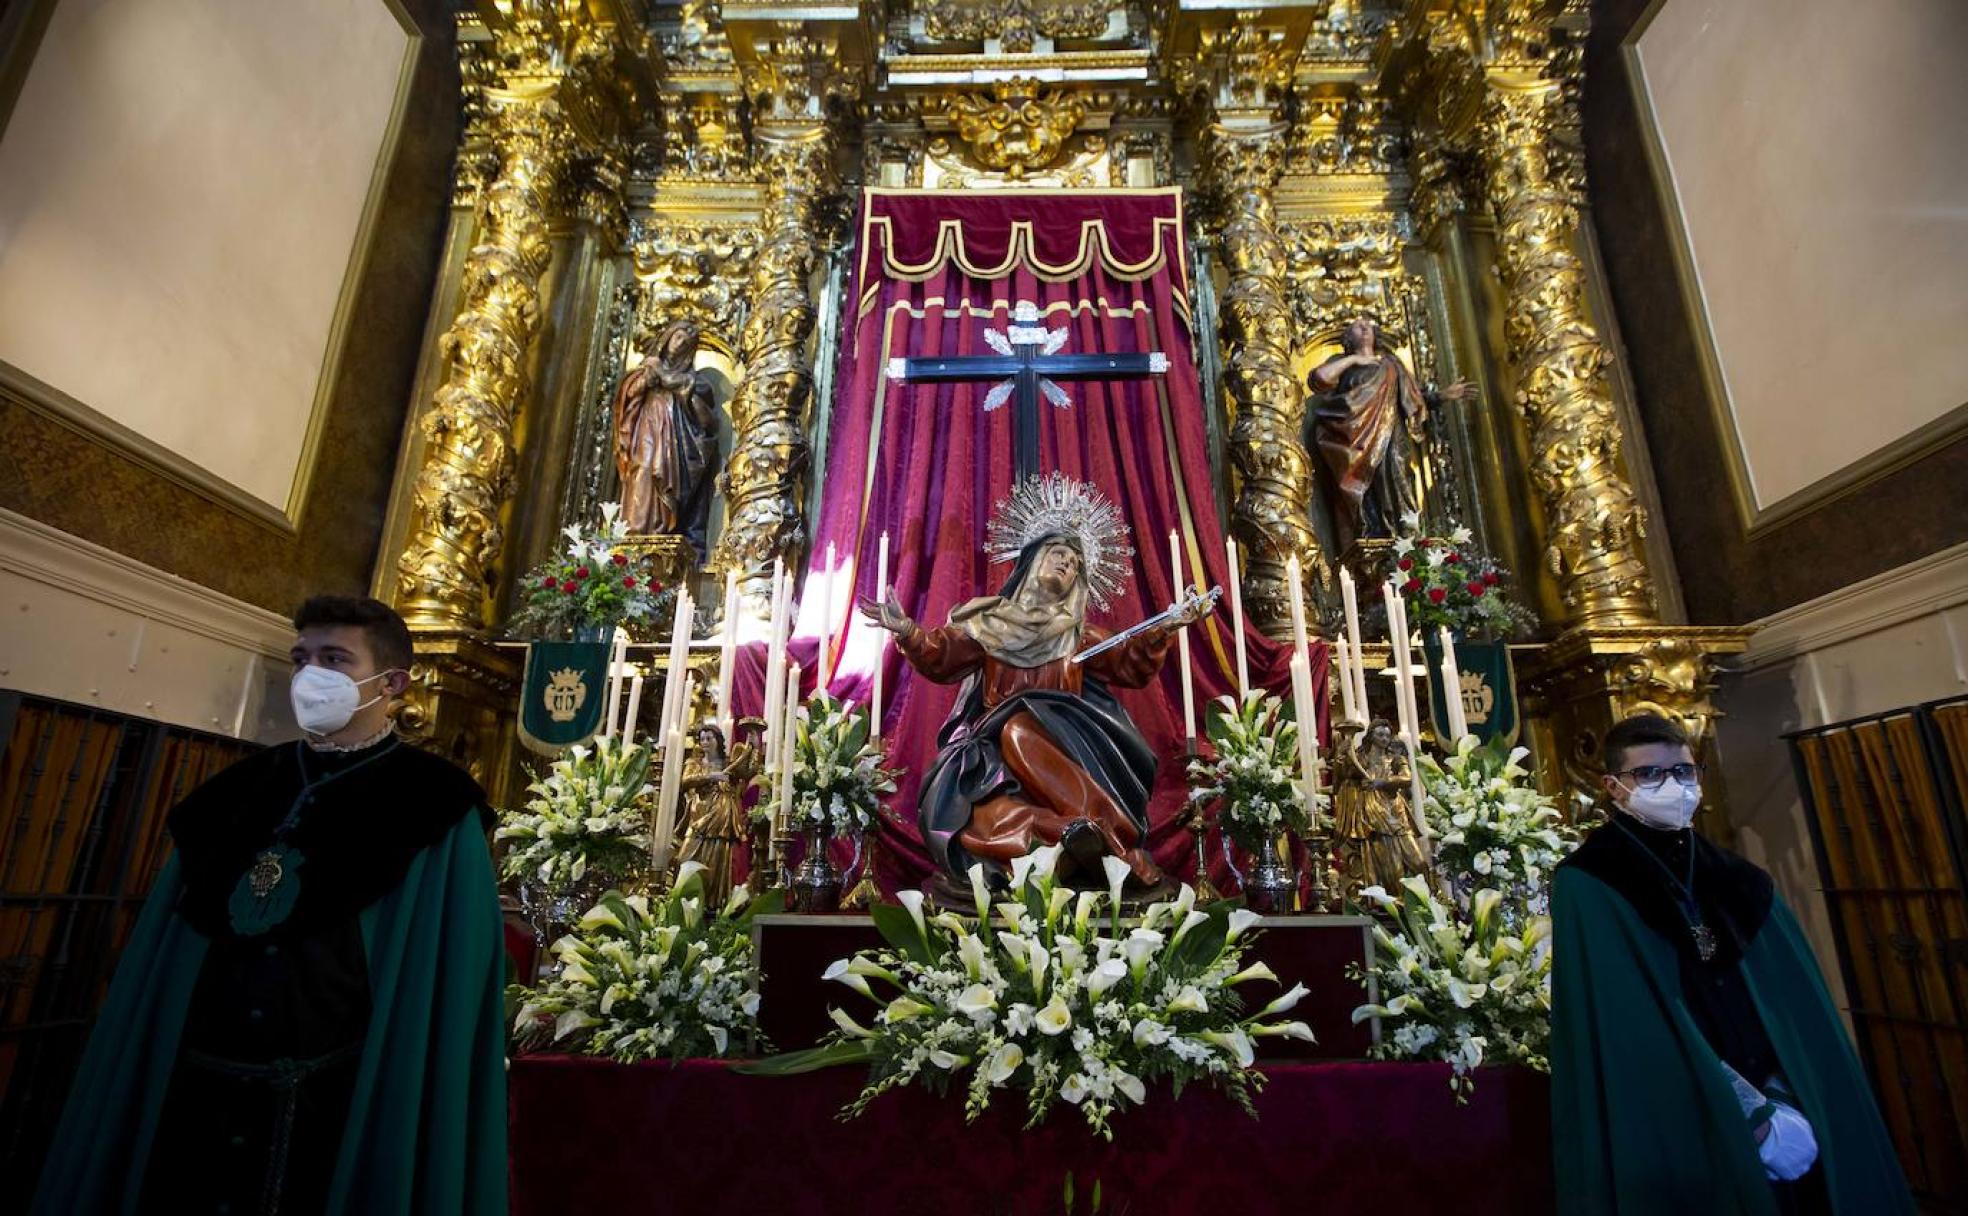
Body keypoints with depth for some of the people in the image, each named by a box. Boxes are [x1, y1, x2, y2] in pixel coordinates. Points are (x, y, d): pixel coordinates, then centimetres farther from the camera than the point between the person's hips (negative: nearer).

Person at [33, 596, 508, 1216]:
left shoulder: (435, 814, -9)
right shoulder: (239, 794, 7)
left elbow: (448, 994, -11)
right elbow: (160, 965, 12)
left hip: (343, 1110, -4)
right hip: (194, 1100, 5)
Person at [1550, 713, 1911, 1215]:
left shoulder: (1739, 881, 8)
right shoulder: (1588, 888, -12)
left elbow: (1797, 1012, 5)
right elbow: (1634, 1037, -16)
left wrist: (1780, 1104, -9)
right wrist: (1753, 1118, -16)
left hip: (1790, 1115, 5)